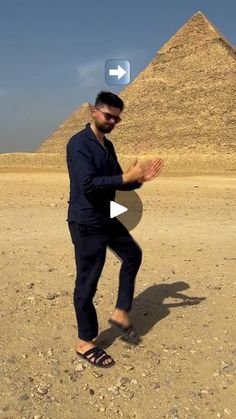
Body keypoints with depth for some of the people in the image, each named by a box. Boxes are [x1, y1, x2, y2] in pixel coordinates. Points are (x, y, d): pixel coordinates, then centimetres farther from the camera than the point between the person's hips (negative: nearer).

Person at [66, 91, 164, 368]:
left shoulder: (108, 146, 11)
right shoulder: (79, 143, -16)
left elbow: (118, 182, 14)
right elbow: (88, 184, -27)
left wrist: (138, 179, -6)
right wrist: (126, 177, -25)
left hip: (106, 218, 9)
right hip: (85, 223, -9)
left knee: (132, 255, 18)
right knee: (87, 282, 0)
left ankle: (120, 314, 29)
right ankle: (85, 343, 16)